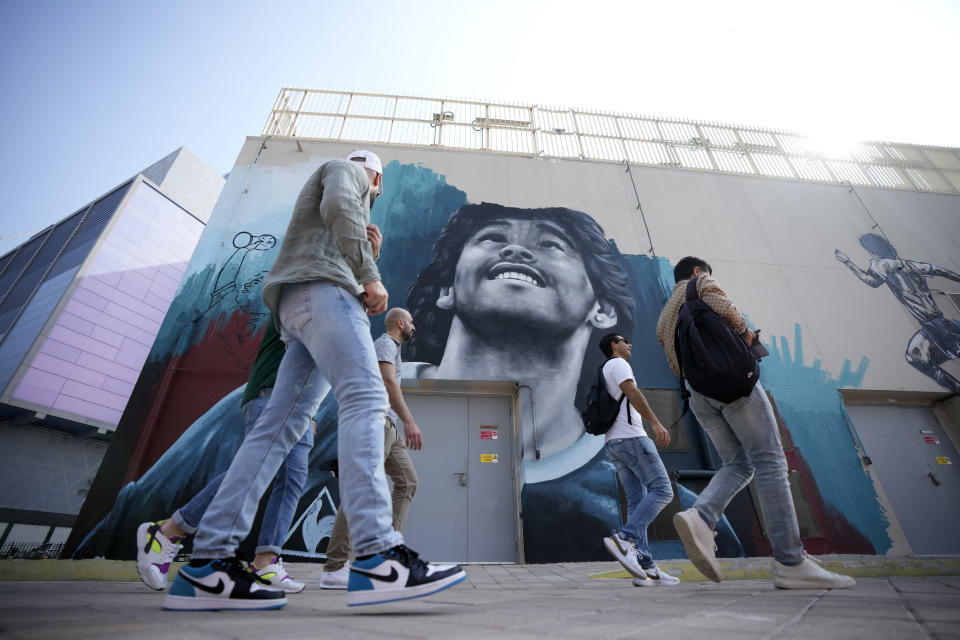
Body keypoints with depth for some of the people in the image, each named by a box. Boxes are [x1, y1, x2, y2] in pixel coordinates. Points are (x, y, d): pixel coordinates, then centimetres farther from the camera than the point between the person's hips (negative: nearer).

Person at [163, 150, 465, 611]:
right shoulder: (346, 169, 17)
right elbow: (338, 206, -8)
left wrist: (366, 265, 22)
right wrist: (370, 276, -11)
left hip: (300, 308, 10)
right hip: (321, 287, -9)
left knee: (280, 428, -4)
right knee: (365, 399, -25)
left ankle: (208, 562, -6)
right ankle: (376, 558, -34)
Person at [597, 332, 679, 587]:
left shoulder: (604, 371, 29)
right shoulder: (617, 363, 1)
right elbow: (632, 392, -16)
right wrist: (656, 423, -21)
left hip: (613, 443, 9)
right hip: (630, 437, -9)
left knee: (637, 501, 4)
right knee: (662, 490, -10)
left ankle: (645, 568, 1)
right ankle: (624, 538, -21)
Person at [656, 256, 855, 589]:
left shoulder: (664, 318, 28)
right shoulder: (700, 283, 11)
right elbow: (720, 304, -12)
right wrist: (742, 327, 2)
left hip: (699, 395, 7)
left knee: (738, 464, 7)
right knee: (770, 461, -6)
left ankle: (700, 517, -16)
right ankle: (791, 562, -8)